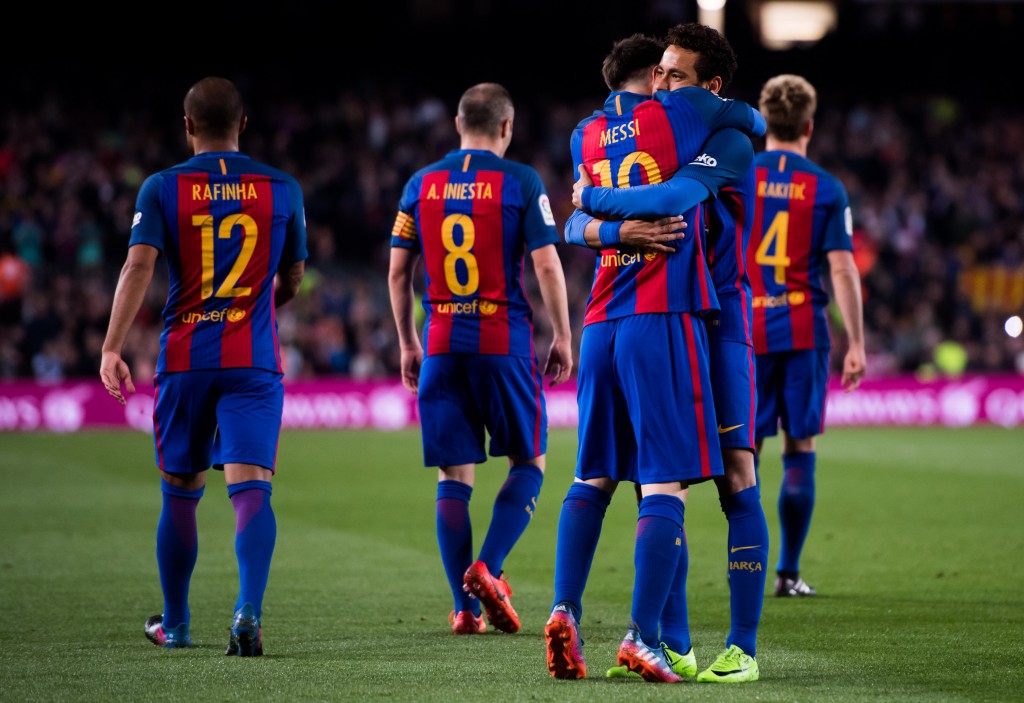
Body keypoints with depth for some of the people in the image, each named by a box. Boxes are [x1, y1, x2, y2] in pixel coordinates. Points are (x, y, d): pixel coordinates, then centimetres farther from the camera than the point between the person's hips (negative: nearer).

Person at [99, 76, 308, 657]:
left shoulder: (162, 188, 1)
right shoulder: (282, 189, 6)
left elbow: (139, 266, -12)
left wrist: (112, 347, -16)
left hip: (184, 361, 1)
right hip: (255, 363, 0)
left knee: (181, 494, 15)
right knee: (251, 487, -10)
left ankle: (175, 625, 26)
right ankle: (249, 610, -32)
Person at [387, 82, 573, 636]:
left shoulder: (421, 185, 8)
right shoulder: (520, 182, -3)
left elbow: (398, 272, 9)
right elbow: (546, 264, -8)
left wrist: (407, 343, 19)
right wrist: (562, 336, 2)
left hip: (441, 345, 3)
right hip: (504, 341, -3)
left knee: (453, 477, 6)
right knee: (528, 463, 11)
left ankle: (465, 606, 4)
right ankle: (487, 568, -8)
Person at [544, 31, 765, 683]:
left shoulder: (585, 135, 14)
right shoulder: (681, 111, 1)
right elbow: (756, 121, 17)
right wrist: (732, 114, 36)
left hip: (601, 324, 5)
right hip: (663, 321, -5)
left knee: (593, 479, 14)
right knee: (666, 487, -6)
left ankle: (566, 609, -1)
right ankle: (644, 636, -13)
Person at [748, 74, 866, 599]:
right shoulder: (828, 189, 0)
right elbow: (842, 269, -5)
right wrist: (857, 345, -2)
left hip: (745, 331, 1)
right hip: (804, 330, -1)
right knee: (800, 451, 5)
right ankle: (789, 572, 4)